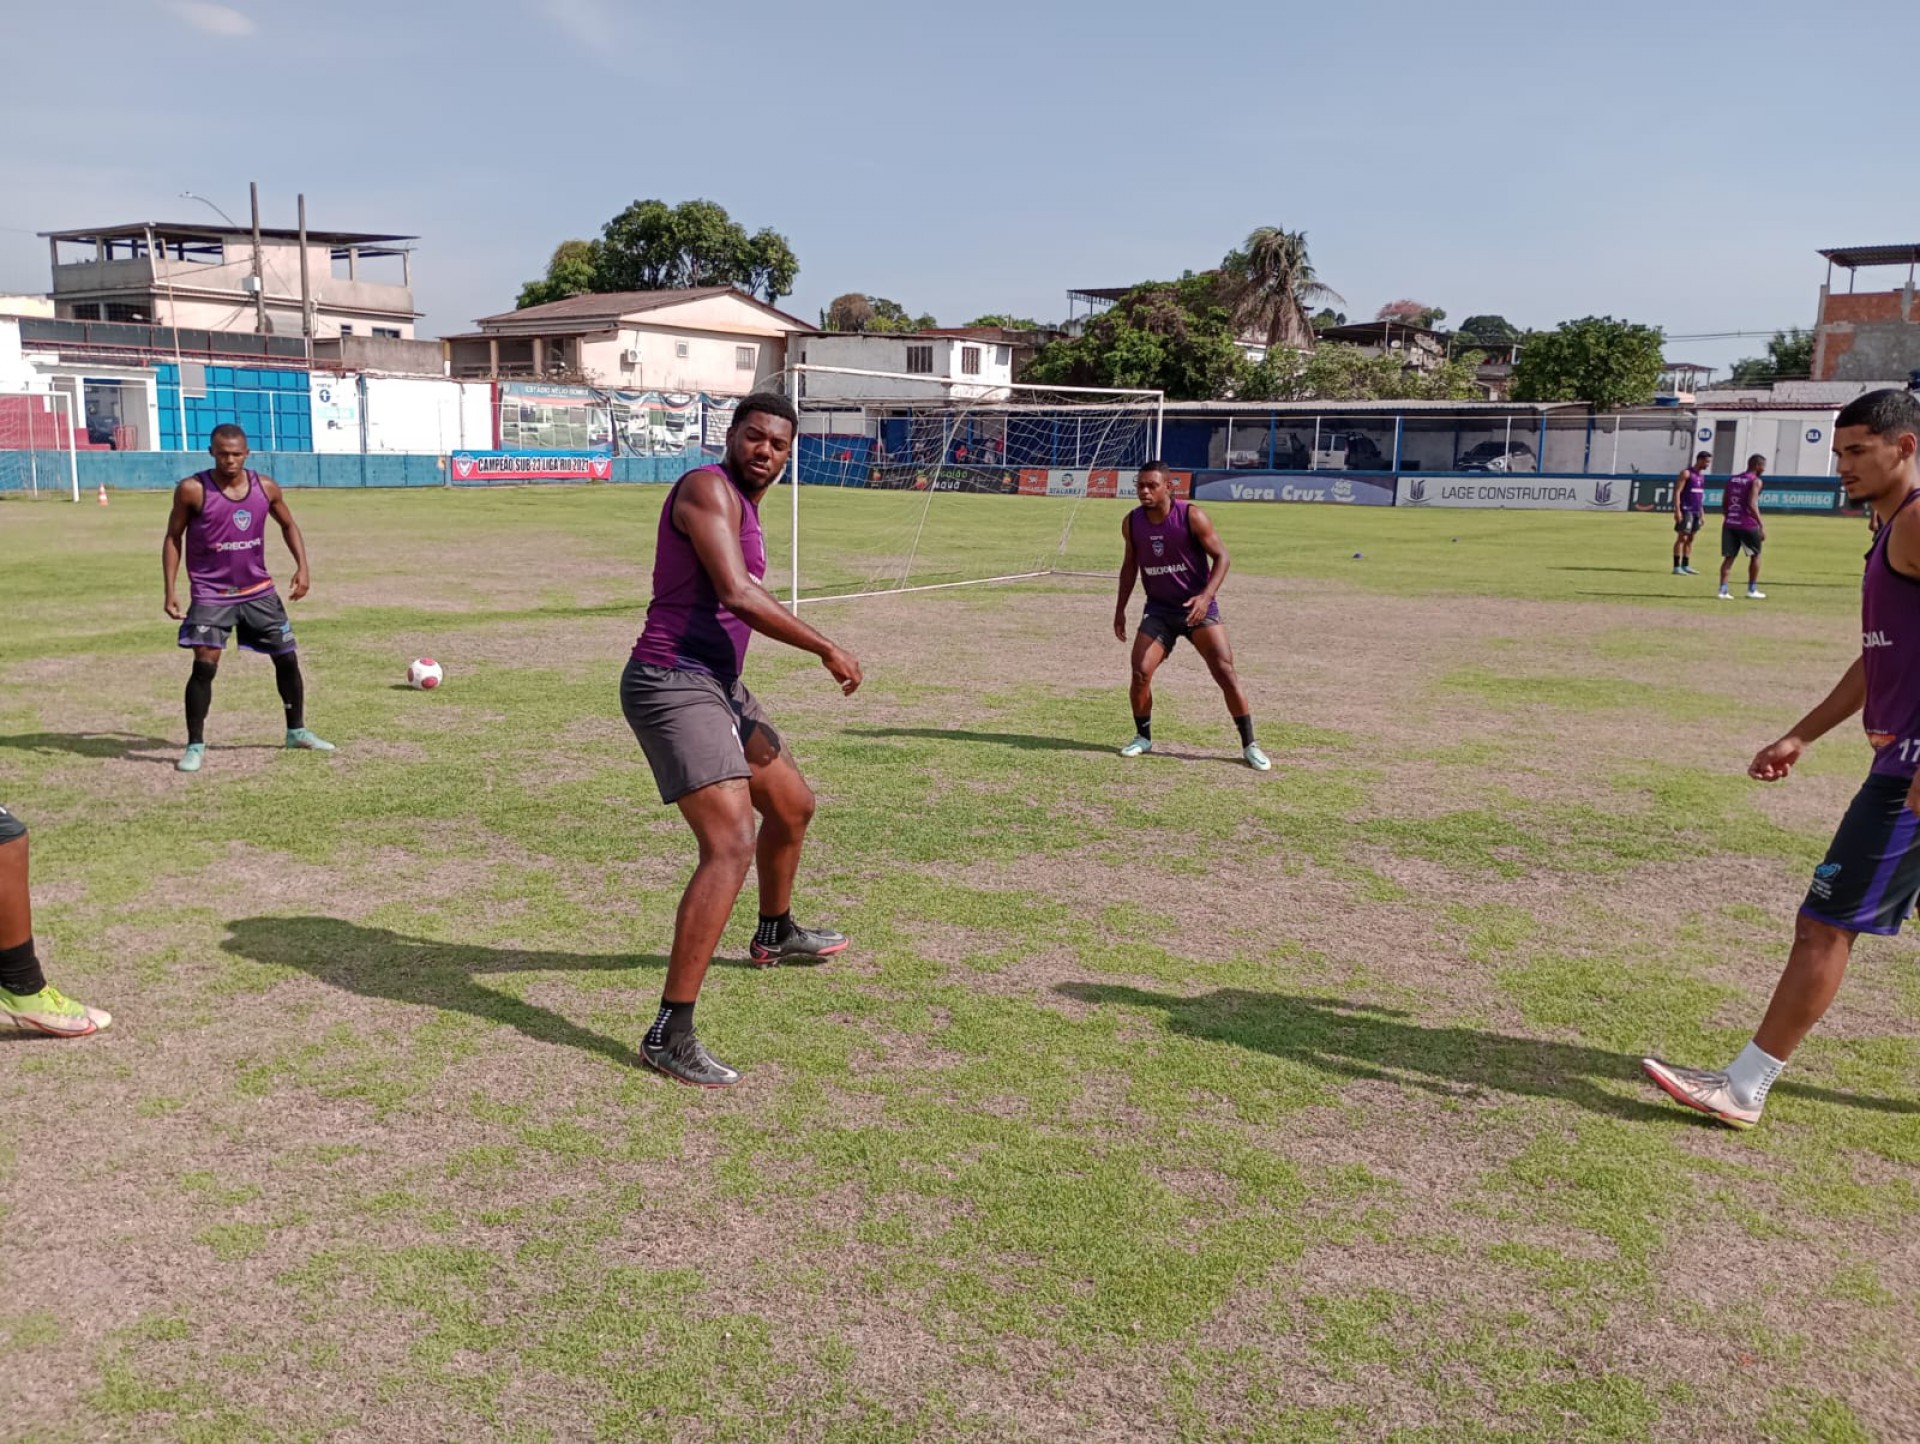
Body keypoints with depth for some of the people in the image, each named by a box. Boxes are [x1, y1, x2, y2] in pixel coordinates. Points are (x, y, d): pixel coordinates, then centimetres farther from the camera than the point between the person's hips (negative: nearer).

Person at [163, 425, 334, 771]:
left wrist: (302, 566, 1)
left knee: (287, 658, 9)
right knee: (205, 665, -15)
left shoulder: (266, 488, -3)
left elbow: (288, 524, 14)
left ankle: (297, 732, 26)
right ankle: (195, 746, -3)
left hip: (258, 591, 4)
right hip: (211, 594, -4)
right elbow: (173, 538, -2)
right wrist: (170, 590, -9)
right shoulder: (192, 490, -12)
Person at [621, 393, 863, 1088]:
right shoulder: (707, 487, -14)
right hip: (672, 684, -11)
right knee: (730, 847, -22)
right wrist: (828, 650, -20)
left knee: (793, 805, 25)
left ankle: (775, 935, 52)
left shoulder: (741, 506, 17)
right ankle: (670, 1034, -18)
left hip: (717, 685, 11)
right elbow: (737, 593, -26)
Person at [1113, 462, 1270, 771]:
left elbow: (1222, 557, -11)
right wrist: (1120, 609, 10)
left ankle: (1249, 745, 5)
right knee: (1140, 673, -10)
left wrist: (1205, 596, -24)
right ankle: (1143, 737, 14)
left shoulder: (1192, 516, -15)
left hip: (1198, 607, -3)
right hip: (1158, 609, 3)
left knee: (1226, 673, -7)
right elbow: (1130, 565, 13)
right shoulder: (1132, 522, -2)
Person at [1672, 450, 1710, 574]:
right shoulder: (1686, 473, -8)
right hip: (1686, 511, -8)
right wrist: (1677, 510, -20)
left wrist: (1702, 512, 18)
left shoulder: (1702, 475, 16)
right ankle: (1676, 567, -7)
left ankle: (1686, 566, 12)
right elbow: (1677, 491, -13)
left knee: (1690, 539, 8)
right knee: (1682, 538, -8)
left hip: (1696, 512, 8)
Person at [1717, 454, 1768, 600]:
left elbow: (1724, 505, 13)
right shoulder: (1755, 481, -7)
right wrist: (1761, 526, -15)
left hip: (1729, 524, 5)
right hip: (1747, 525, -5)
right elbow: (1752, 504, -17)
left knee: (1729, 557, 6)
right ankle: (1752, 590, 14)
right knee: (1755, 555, 12)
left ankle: (1723, 590, -6)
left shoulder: (1731, 480, 14)